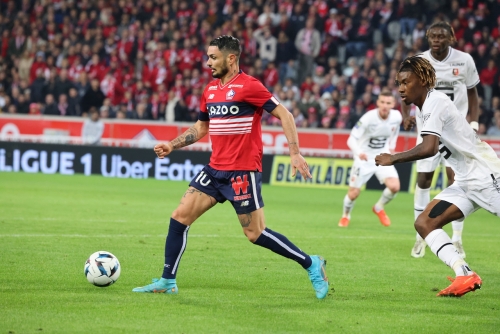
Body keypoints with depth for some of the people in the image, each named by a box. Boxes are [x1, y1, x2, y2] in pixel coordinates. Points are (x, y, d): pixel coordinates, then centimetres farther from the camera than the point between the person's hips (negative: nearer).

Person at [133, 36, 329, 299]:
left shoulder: (248, 86, -12)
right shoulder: (210, 90, 11)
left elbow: (284, 115, -12)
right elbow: (201, 127, 24)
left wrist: (295, 153, -19)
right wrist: (172, 145, 13)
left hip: (243, 172, -7)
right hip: (215, 169, 7)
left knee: (255, 234, -5)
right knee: (179, 217, 1)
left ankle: (312, 265, 10)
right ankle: (167, 282, 8)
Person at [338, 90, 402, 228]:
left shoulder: (397, 117, -11)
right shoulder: (368, 118, -26)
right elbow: (351, 139, -29)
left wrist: (391, 147, 10)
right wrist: (359, 152, -47)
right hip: (364, 158, -3)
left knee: (394, 187, -17)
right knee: (353, 193, -3)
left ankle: (379, 208, 14)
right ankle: (345, 216, 30)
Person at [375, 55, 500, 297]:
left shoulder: (435, 102, -18)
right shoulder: (424, 108, 11)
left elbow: (429, 148, -29)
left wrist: (393, 159, -21)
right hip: (466, 182, 10)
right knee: (425, 223, -4)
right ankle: (464, 275, -14)